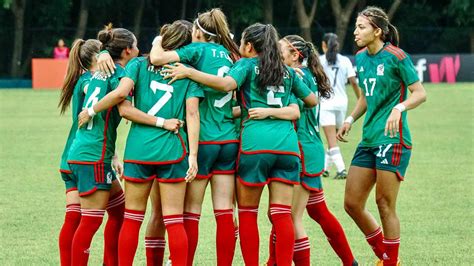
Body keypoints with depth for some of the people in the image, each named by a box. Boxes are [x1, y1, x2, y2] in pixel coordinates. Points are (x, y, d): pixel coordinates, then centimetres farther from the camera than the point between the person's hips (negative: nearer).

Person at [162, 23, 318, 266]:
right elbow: (312, 100, 29)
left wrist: (189, 72, -11)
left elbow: (227, 84, -15)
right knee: (282, 213, 0)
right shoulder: (288, 72, 19)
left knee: (247, 212, 7)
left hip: (256, 143, -4)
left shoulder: (247, 65, 5)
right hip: (288, 145, 4)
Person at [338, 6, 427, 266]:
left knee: (385, 204, -5)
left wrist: (399, 107, -28)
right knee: (352, 203, 6)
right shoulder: (360, 58, 12)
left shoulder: (395, 57, -10)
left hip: (392, 139, -8)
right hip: (368, 140, 8)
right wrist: (350, 119, 11)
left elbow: (420, 93, -11)